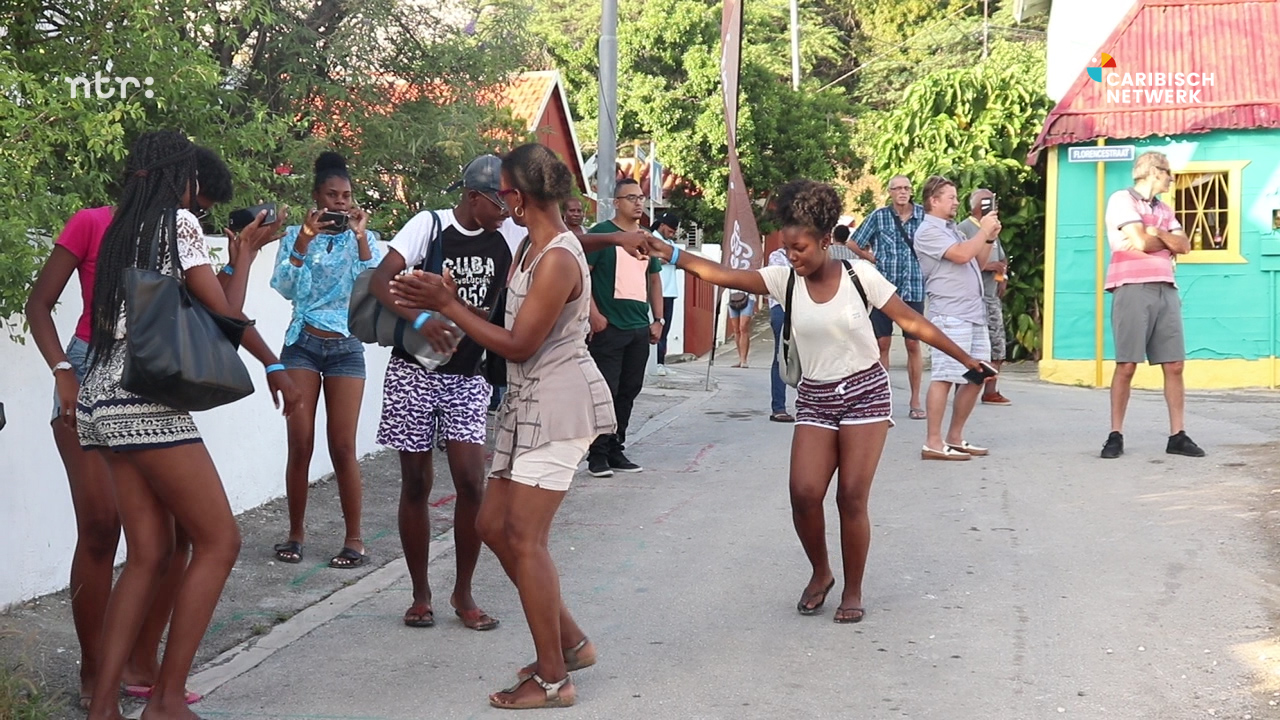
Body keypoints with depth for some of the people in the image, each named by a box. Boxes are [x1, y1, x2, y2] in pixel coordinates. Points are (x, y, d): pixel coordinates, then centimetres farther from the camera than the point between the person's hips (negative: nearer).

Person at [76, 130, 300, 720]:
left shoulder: (121, 230, 19)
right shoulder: (178, 222, -3)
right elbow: (223, 311, -3)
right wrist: (274, 366, 9)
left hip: (103, 401, 8)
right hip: (145, 400, -8)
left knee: (149, 554, 7)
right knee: (218, 541, -2)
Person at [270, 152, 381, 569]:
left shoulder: (363, 238, 6)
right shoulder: (296, 235, 6)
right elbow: (285, 288, -7)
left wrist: (361, 238, -16)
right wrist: (303, 242, -16)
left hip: (346, 347, 0)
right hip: (303, 344, 0)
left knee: (343, 447, -3)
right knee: (300, 444, -2)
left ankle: (354, 538, 6)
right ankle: (296, 533, 12)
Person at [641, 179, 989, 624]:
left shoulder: (860, 275, -8)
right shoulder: (784, 280, -4)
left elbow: (912, 323, -4)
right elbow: (722, 275, -16)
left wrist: (967, 360, -2)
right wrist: (671, 255, -30)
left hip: (865, 393, -2)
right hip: (815, 399, 2)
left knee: (852, 497, -6)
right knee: (804, 492, -11)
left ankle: (853, 590, 13)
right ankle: (820, 573, 16)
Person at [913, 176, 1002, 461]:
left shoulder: (952, 229, 22)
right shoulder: (929, 231, -6)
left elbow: (977, 263, 26)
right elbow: (961, 255, -19)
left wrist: (990, 238, 11)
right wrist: (984, 230, -6)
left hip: (974, 314, 10)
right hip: (950, 314, -10)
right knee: (945, 377, -12)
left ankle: (955, 438, 17)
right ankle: (933, 443, -12)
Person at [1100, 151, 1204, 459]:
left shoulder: (1164, 210, 22)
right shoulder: (1122, 199, 0)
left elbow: (1184, 246, 10)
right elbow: (1140, 242, -11)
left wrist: (1158, 234, -7)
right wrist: (1167, 242, 8)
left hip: (1166, 290, 7)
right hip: (1133, 289, -6)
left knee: (1174, 365, 1)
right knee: (1126, 365, -5)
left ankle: (1177, 436, 4)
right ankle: (1116, 435, 0)